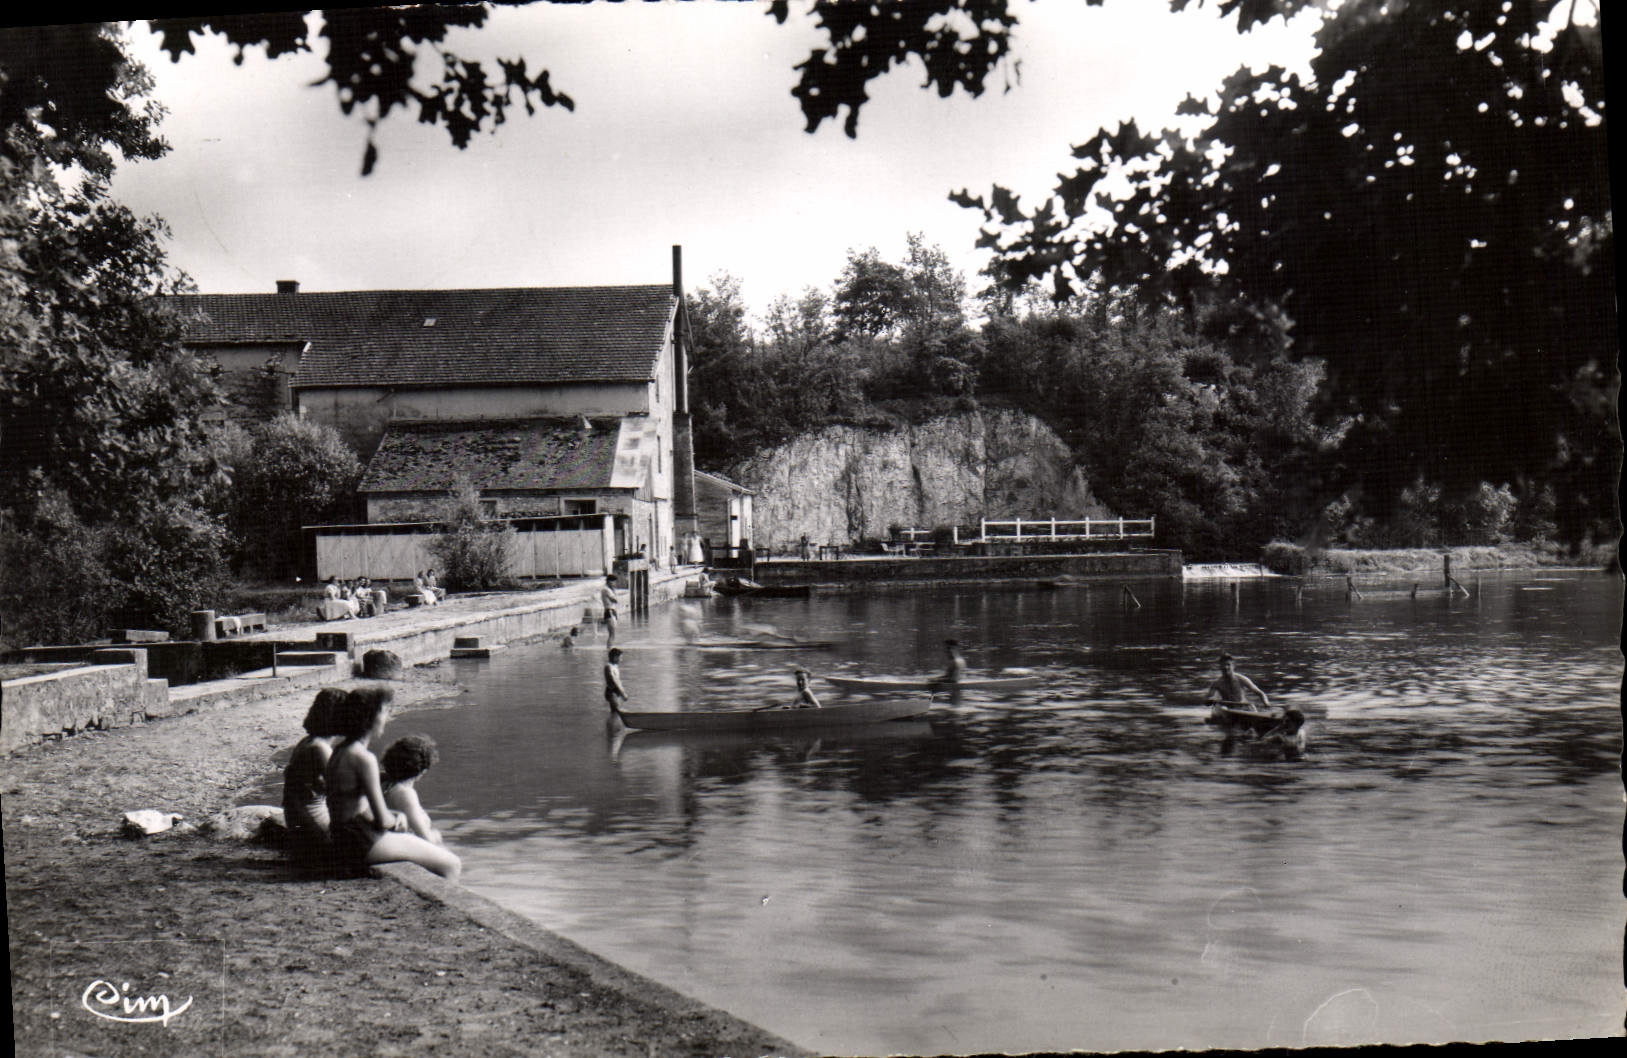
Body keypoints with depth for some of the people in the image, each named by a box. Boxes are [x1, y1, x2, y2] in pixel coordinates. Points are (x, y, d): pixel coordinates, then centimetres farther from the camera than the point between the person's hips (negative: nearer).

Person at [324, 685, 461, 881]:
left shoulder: (340, 750, 10)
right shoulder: (364, 758, -20)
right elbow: (383, 820, -20)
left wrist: (393, 815, 10)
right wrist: (395, 819, 2)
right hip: (363, 842, -10)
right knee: (452, 865, -6)